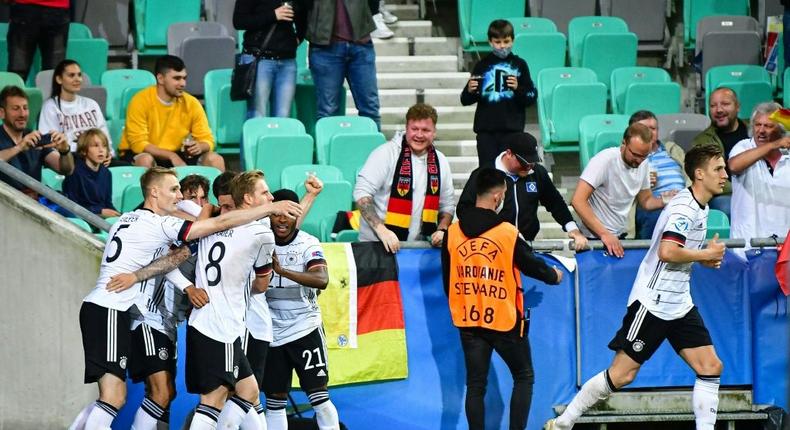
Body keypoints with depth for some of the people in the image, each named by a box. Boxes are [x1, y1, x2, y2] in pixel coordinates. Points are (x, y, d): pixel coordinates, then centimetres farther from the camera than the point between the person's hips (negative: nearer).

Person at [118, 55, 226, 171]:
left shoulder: (191, 103, -3)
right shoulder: (141, 101, -15)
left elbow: (207, 140, -1)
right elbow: (138, 143, -19)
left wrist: (200, 147, -26)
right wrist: (172, 156, -30)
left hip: (177, 155, 4)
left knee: (215, 159, -15)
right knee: (145, 160, -37)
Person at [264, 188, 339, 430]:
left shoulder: (308, 244, -10)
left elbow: (322, 280, -28)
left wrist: (282, 270, -38)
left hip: (305, 328, -4)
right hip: (272, 332, 4)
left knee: (319, 396, -7)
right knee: (274, 400, 7)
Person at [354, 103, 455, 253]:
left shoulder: (440, 162, 10)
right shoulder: (386, 153, -6)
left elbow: (447, 205, 19)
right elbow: (362, 193, -11)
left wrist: (442, 230, 0)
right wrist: (381, 230, -21)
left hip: (416, 246, 5)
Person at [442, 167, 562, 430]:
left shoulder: (453, 233, -2)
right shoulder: (508, 233, -13)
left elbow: (448, 280, 6)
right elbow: (531, 265, 0)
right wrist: (553, 276, 21)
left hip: (468, 322, 3)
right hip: (504, 321, -3)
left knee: (475, 384, 7)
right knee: (523, 377, 11)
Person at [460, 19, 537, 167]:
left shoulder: (519, 65, 5)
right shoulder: (483, 66, 7)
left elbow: (532, 97, 3)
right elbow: (465, 100, 9)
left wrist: (518, 88, -15)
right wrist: (469, 91, -13)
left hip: (512, 128, -1)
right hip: (486, 128, 1)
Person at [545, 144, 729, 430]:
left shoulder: (700, 207, 12)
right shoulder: (684, 207, -18)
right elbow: (667, 253, -30)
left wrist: (705, 259, 10)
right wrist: (706, 254, -17)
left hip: (679, 305, 9)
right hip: (652, 303, -9)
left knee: (711, 368, -1)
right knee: (621, 374, -6)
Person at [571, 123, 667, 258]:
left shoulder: (643, 164, 0)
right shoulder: (605, 160, -21)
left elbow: (645, 200, 11)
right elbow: (578, 201, -26)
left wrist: (665, 201, -12)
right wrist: (604, 234, -32)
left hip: (620, 237, 6)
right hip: (595, 238, -6)